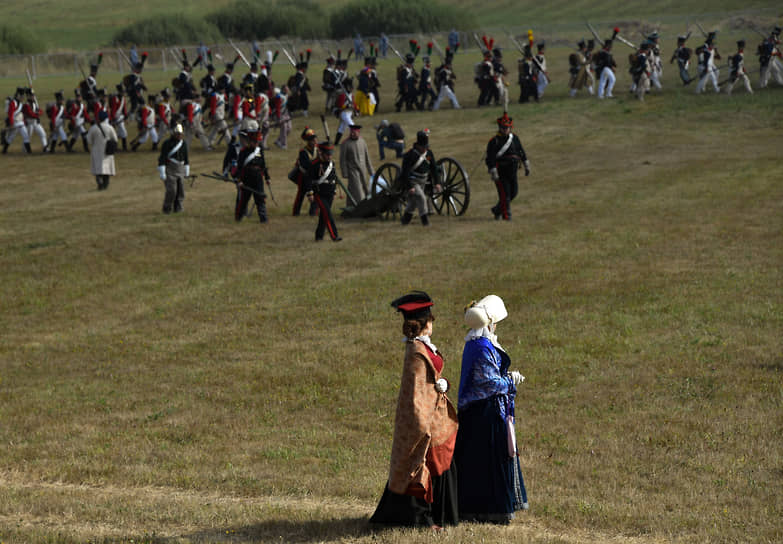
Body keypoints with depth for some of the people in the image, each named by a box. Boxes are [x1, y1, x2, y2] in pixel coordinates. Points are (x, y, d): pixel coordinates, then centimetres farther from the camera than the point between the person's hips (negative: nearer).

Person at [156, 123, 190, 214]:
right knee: (171, 190, -13)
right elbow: (162, 158, -14)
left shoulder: (183, 144, 6)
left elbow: (186, 158, 16)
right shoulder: (167, 143, -12)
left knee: (180, 189, 1)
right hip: (169, 169, -6)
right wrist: (162, 173, -18)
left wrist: (187, 171, 16)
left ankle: (178, 207, 13)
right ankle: (167, 208, 2)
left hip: (180, 170, 6)